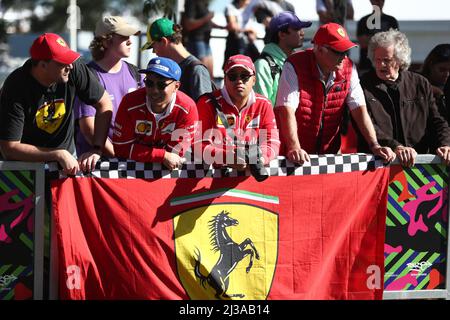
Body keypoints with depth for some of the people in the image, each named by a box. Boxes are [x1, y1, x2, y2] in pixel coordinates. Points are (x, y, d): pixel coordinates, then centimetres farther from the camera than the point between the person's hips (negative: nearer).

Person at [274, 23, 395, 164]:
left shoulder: (348, 68, 2)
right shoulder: (294, 67, -12)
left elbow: (359, 109, 0)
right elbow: (287, 110, -21)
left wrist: (375, 146, -11)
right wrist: (294, 148, -33)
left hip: (330, 153, 3)